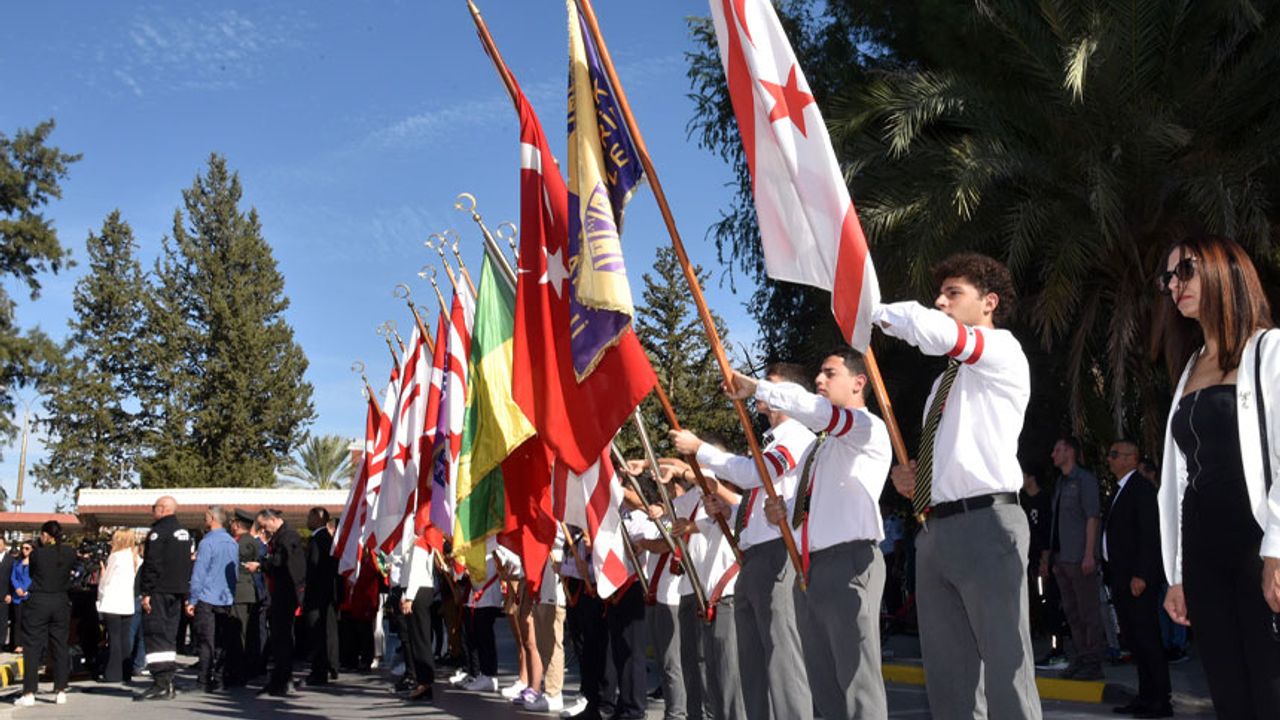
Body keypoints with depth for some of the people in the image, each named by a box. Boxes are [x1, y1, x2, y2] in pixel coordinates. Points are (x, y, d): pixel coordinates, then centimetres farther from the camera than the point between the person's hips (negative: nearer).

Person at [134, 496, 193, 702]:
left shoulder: (158, 531, -10)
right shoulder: (185, 533, 16)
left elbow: (152, 565, -17)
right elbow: (187, 564, 18)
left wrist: (146, 592, -15)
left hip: (159, 591, -8)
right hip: (177, 592, 8)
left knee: (154, 634, -7)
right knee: (169, 635, 12)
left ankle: (160, 685, -12)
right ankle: (168, 682, 14)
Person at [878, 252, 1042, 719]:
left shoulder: (1003, 351, 0)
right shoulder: (946, 381, 25)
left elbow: (926, 328, -20)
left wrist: (875, 311, -3)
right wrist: (913, 481, 12)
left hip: (985, 524, -9)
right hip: (935, 529, 9)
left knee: (1005, 671, -8)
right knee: (948, 677, 9)